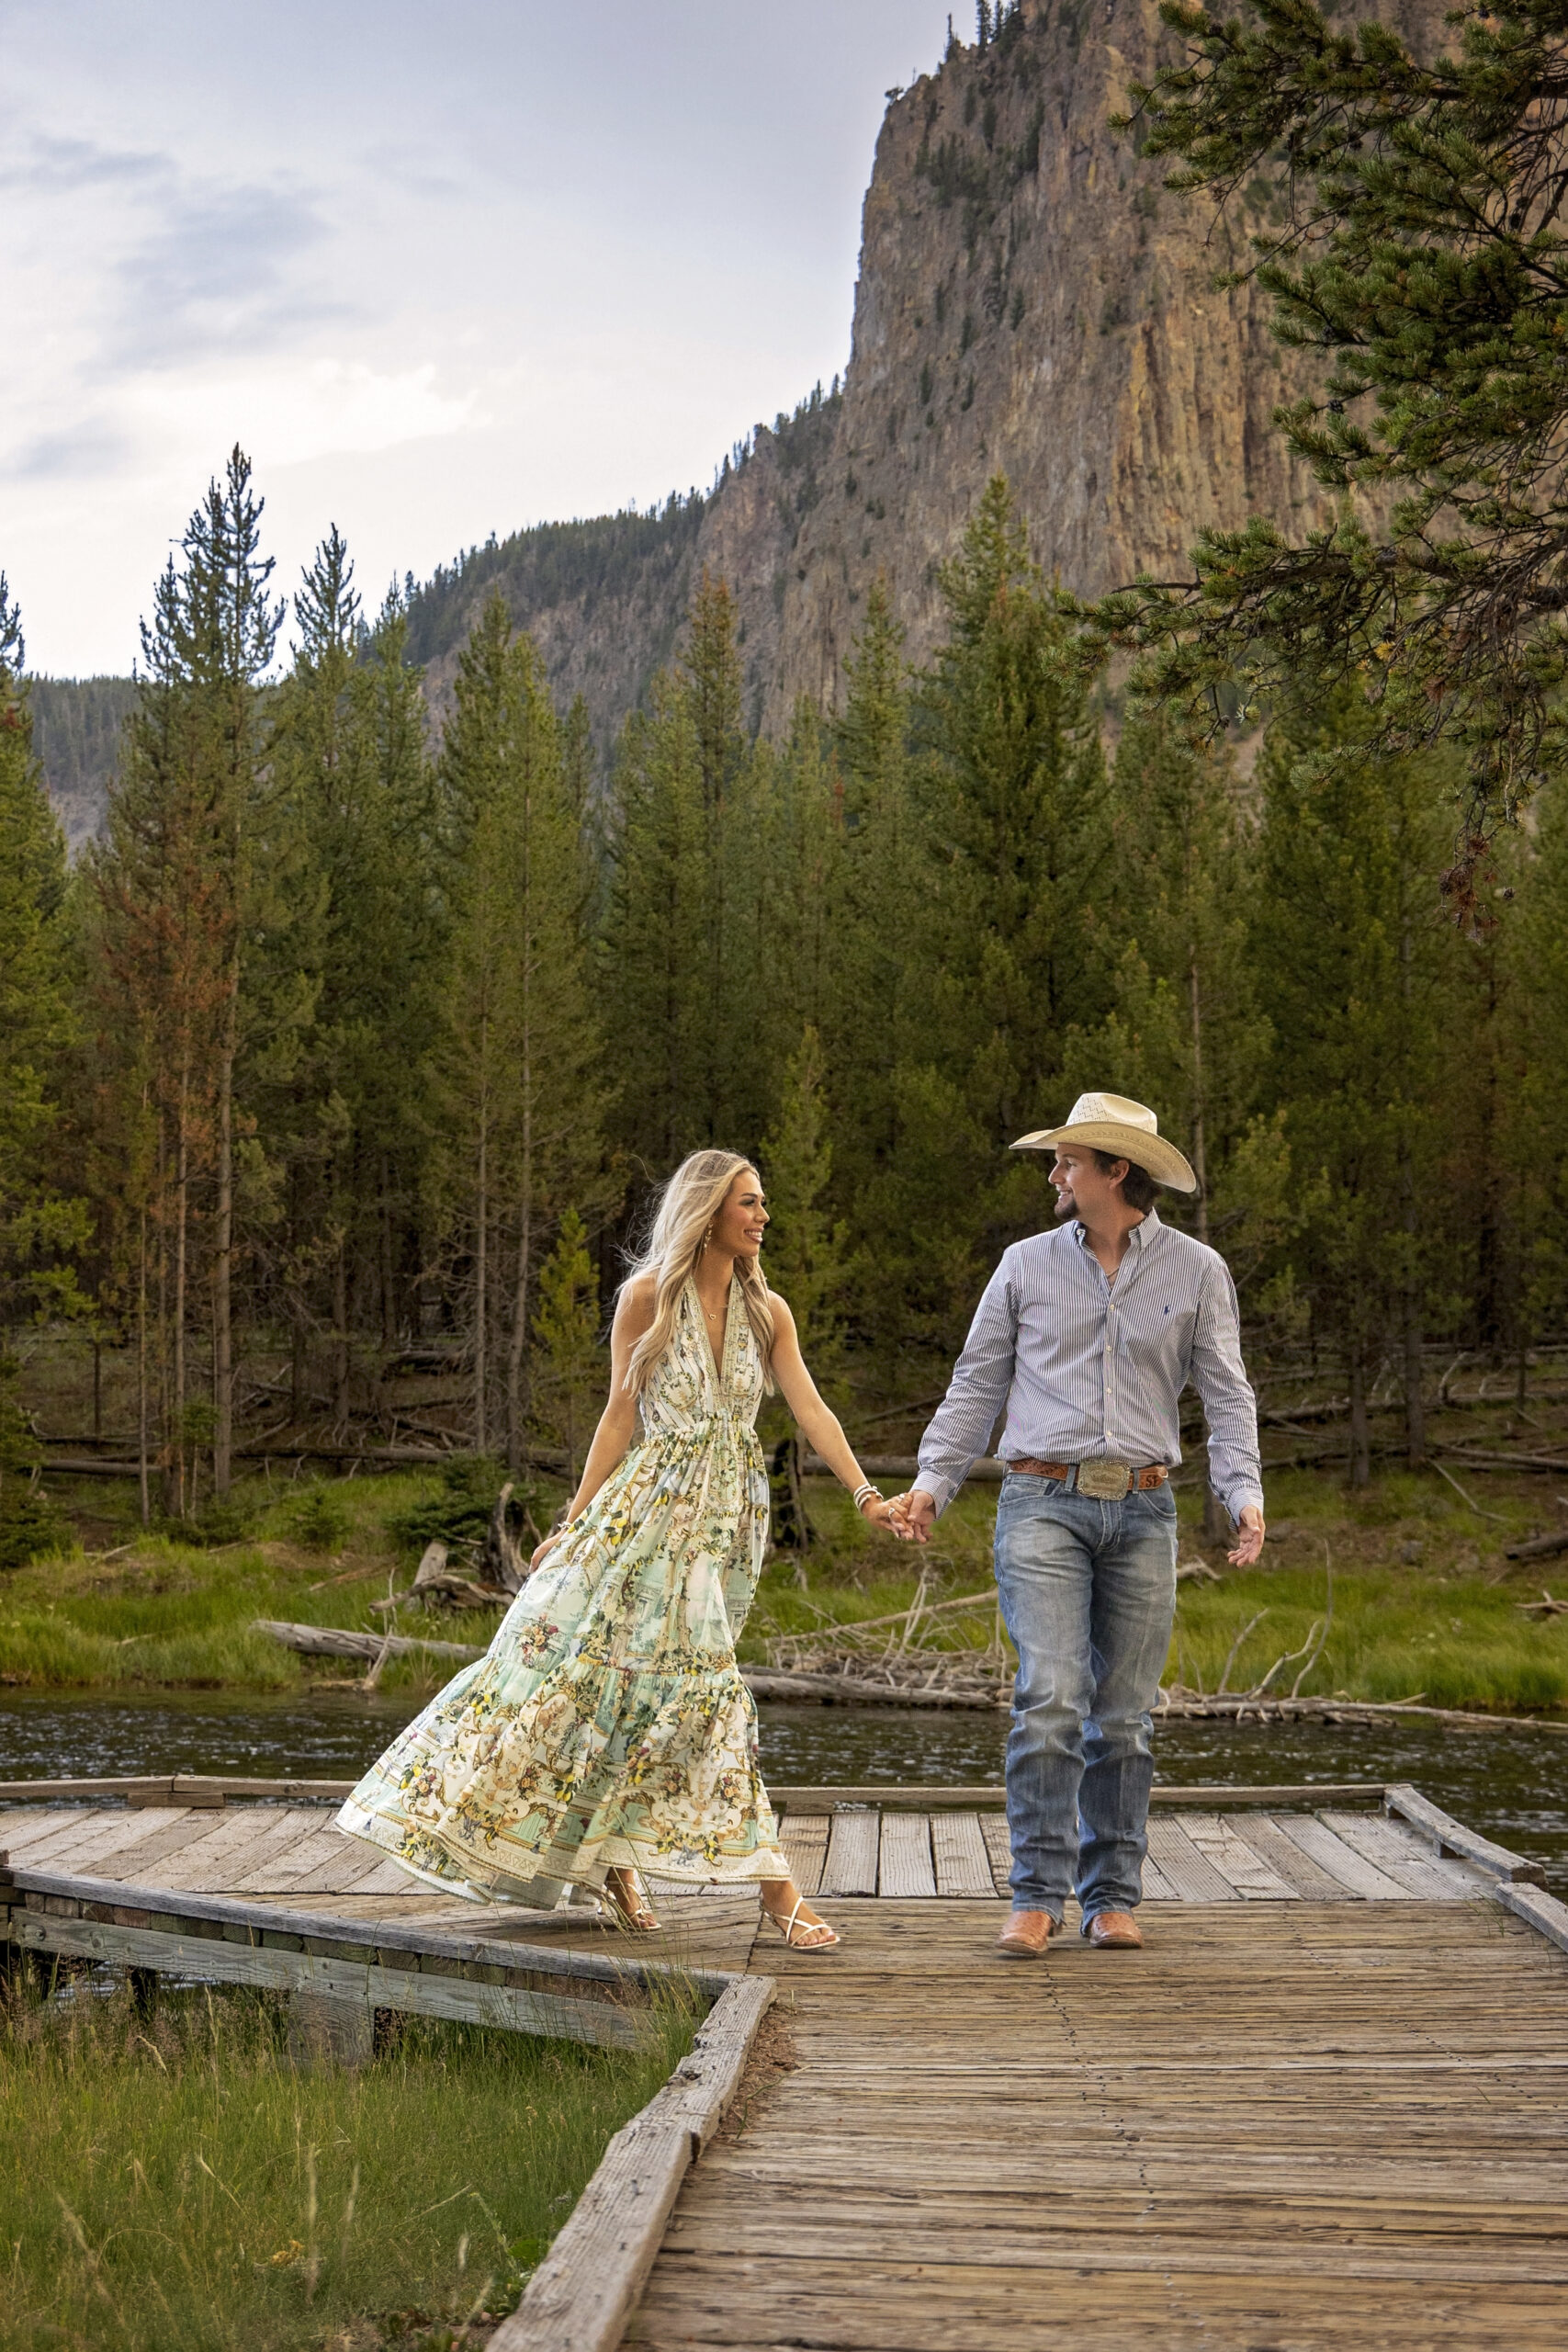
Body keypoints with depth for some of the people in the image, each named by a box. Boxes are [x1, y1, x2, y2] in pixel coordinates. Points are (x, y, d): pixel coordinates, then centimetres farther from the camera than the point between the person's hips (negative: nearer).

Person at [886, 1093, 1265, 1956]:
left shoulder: (1196, 1271, 6)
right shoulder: (1027, 1265, 8)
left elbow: (1226, 1393, 3)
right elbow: (977, 1383, 12)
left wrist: (1244, 1492, -11)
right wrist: (933, 1481, 2)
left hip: (1142, 1510, 1)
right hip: (1043, 1504, -1)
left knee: (1122, 1714, 5)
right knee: (1050, 1698, -13)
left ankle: (1112, 1896, 14)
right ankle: (1037, 1895, -7)